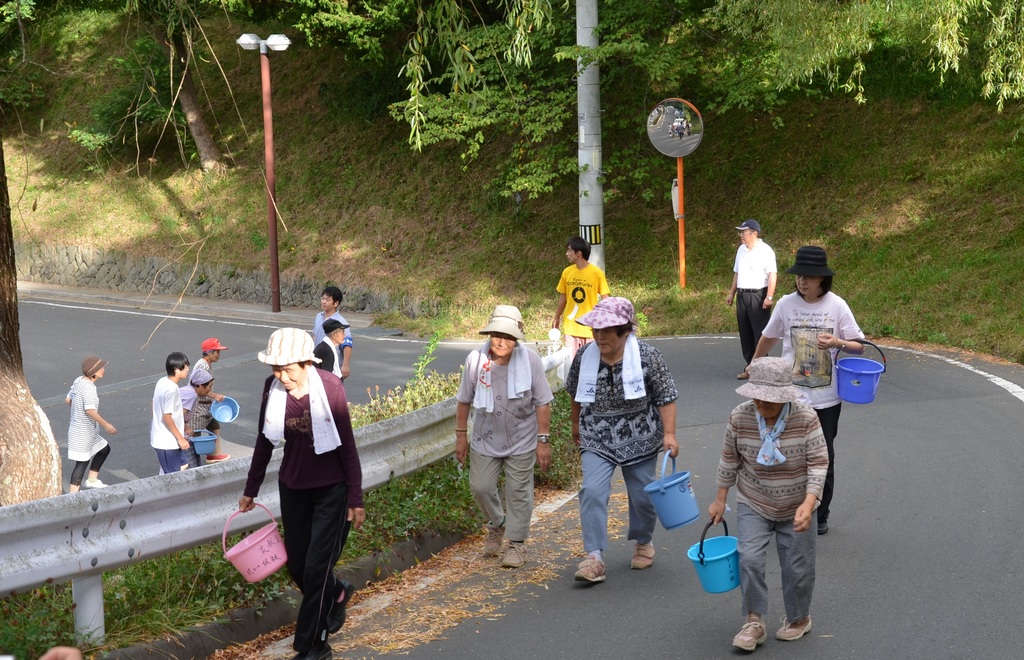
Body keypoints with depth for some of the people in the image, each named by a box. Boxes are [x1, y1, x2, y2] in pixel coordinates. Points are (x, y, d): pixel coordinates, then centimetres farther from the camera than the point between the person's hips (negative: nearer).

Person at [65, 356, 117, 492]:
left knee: (104, 449, 23)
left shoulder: (79, 381, 5)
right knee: (82, 462, -4)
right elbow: (90, 410, -31)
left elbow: (68, 400, 15)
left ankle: (92, 480, 32)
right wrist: (105, 424, -25)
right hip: (82, 432, -10)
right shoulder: (88, 387, -24)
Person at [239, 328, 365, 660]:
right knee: (297, 566, 11)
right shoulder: (273, 388, -8)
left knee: (316, 567, -4)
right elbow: (265, 442, 5)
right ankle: (336, 594, 43)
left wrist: (356, 499, -10)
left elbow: (347, 445, -12)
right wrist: (251, 490, 12)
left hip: (331, 489, -4)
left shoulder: (329, 387, -19)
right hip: (293, 487, 4)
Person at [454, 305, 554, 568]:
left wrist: (543, 440, -9)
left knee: (518, 492, 6)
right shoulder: (475, 359, -15)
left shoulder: (531, 361, -19)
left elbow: (542, 403, -10)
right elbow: (464, 400, -1)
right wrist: (461, 435, 4)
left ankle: (516, 543, 22)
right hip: (486, 438, 2)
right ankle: (497, 525, 38)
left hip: (521, 440, -2)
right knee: (480, 487, 8)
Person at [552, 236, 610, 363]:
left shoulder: (597, 273, -10)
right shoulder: (567, 272, 1)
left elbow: (605, 298, -6)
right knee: (571, 359, 4)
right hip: (570, 325, 3)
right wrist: (557, 318, 16)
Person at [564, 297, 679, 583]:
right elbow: (576, 394, 12)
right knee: (592, 491, -17)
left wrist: (669, 434, -17)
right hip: (597, 439, 1)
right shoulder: (585, 357, -6)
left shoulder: (647, 356, -14)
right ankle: (594, 558, -17)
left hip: (639, 439, -1)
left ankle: (644, 543, 38)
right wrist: (575, 424, 23)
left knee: (642, 495, 10)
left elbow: (666, 397, -10)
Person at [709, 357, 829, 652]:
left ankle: (799, 619, 32)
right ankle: (754, 622, -1)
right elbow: (730, 461, -1)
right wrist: (720, 500, 5)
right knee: (749, 558, -14)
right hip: (753, 505, 1)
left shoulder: (805, 418, -20)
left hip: (796, 508, -1)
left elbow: (818, 464, -17)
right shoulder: (740, 417, -15)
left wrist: (808, 505, -28)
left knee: (797, 566, 8)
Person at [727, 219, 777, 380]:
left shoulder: (765, 251, -9)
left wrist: (769, 297, -21)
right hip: (742, 295, 7)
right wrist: (731, 293, 20)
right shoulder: (741, 250, 14)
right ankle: (749, 367, 16)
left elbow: (772, 274, -14)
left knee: (760, 332, -4)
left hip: (758, 295, -7)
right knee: (745, 333, 9)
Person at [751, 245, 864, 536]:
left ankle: (820, 515, 27)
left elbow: (859, 346, -2)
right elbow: (768, 338, 13)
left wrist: (838, 343, -22)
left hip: (826, 398, 0)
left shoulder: (837, 306, -7)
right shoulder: (786, 304, -4)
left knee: (824, 457, 12)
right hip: (791, 395, 0)